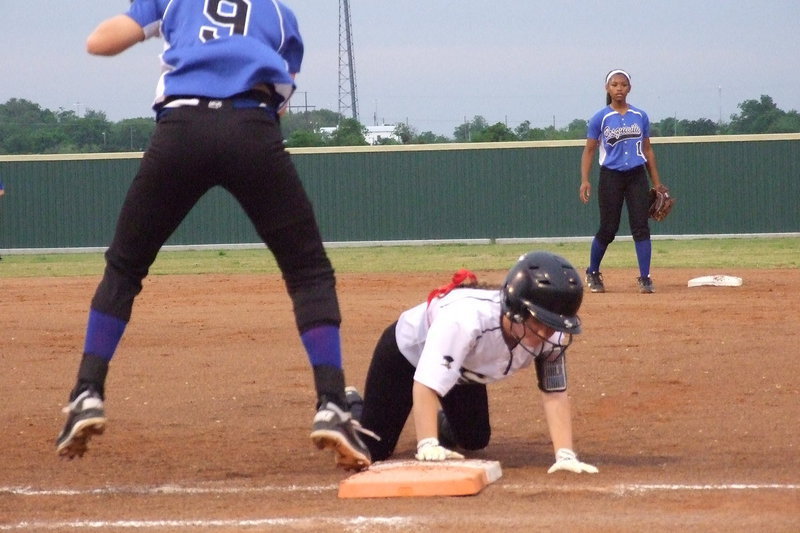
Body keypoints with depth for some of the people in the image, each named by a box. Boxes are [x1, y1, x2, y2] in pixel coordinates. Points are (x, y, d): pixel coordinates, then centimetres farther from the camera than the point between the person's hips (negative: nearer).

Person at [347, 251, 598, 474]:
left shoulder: (552, 335, -30)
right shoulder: (465, 317, -47)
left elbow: (554, 393, -26)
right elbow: (425, 386, -49)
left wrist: (565, 455, -37)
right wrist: (428, 447, -57)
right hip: (408, 349, -5)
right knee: (372, 450, -2)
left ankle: (440, 423, 47)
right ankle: (350, 404, 32)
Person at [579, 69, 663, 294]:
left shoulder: (640, 116, 7)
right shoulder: (600, 118, -2)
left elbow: (647, 150, 13)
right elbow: (589, 150, 0)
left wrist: (656, 183, 11)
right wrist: (585, 180, -12)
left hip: (637, 176, 2)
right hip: (611, 176, -2)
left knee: (641, 227, -6)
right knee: (608, 229, 1)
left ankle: (645, 278, -4)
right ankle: (592, 273, 22)